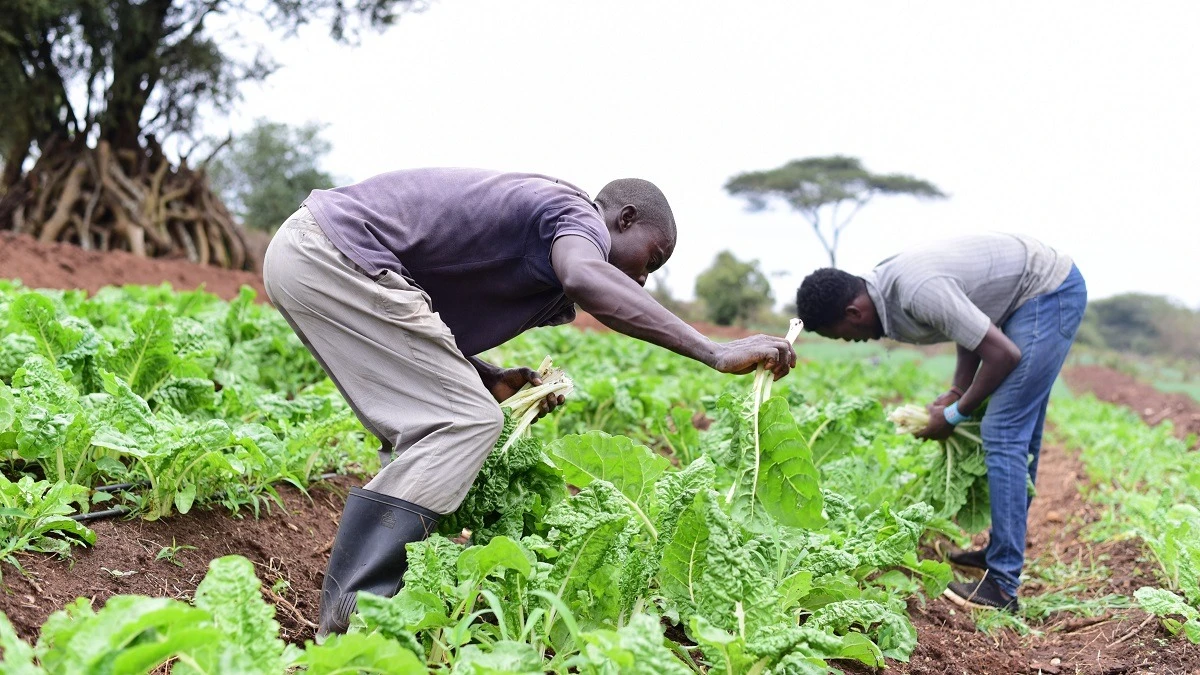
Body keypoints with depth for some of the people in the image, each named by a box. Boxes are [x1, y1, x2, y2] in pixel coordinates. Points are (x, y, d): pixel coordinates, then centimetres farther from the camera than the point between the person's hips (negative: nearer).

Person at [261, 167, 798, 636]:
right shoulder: (579, 213, -5)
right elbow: (585, 277, -33)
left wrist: (496, 380, 4)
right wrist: (713, 352, -34)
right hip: (338, 254, -10)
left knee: (428, 434, 15)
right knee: (464, 423, -12)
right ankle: (352, 618, -14)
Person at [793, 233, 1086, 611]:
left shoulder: (919, 292, -30)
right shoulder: (887, 286, -1)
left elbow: (1004, 354, -25)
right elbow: (973, 324, 10)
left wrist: (955, 415, -13)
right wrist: (955, 393, -2)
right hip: (1041, 293, 10)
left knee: (1004, 434, -13)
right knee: (1019, 434, 15)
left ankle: (1002, 586, -12)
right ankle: (1003, 549, 25)